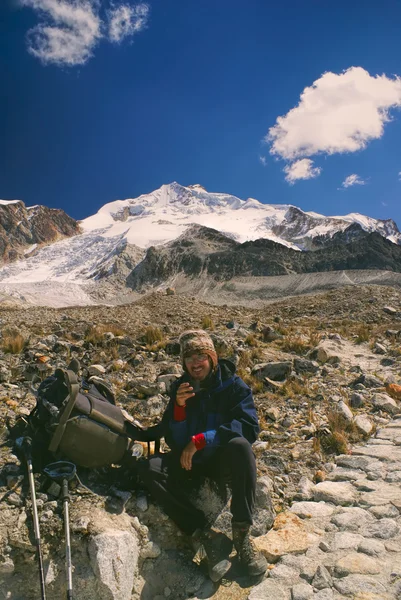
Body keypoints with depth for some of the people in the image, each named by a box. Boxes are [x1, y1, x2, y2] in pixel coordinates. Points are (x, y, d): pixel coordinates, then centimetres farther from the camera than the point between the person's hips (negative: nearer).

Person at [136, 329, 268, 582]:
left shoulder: (233, 385, -8)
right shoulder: (180, 388, 0)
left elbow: (250, 426, -22)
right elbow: (173, 441, -2)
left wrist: (201, 439, -26)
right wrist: (179, 407, -21)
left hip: (225, 460, -3)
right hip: (193, 462, 3)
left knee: (240, 445, -36)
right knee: (149, 469, -23)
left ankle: (242, 534, -24)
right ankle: (207, 536, -26)